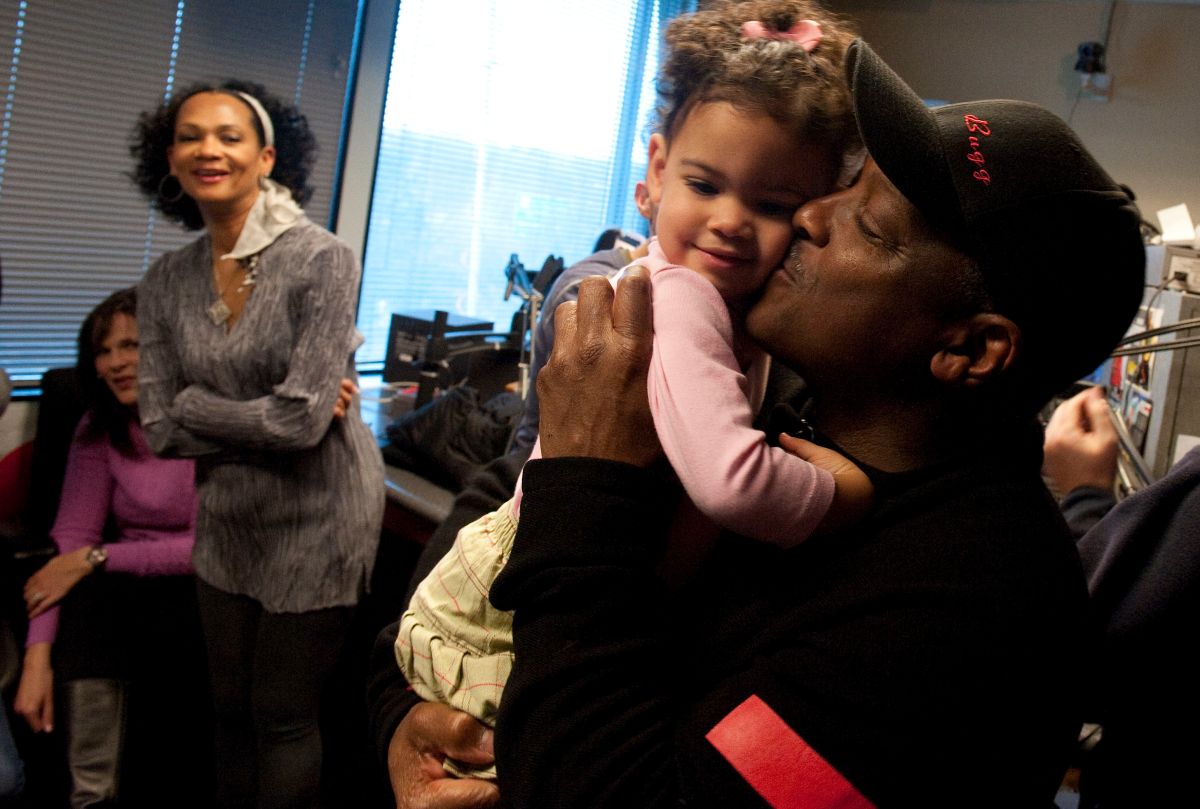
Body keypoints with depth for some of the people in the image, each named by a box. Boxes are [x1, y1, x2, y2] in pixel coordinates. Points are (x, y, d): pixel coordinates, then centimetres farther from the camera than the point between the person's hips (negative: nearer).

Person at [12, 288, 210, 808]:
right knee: (85, 607, -24)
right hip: (129, 589, 4)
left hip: (204, 592, -3)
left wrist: (95, 559, -17)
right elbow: (71, 539, -5)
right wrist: (38, 655, -16)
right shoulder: (100, 429, 4)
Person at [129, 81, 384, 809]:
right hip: (227, 518, 5)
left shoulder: (323, 260, -17)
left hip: (316, 517, -5)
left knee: (283, 716, 10)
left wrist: (193, 404, -10)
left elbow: (301, 420, -23)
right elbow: (162, 430, -4)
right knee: (230, 709, 19)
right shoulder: (168, 281, 0)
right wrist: (270, 421, -13)